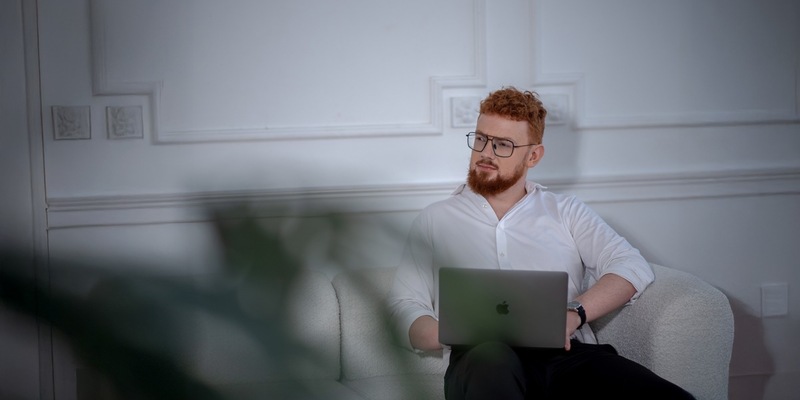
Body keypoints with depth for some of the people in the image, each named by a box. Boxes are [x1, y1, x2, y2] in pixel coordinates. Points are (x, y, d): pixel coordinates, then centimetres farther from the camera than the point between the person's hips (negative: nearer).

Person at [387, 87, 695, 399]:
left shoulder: (565, 211, 23)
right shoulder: (436, 219, 20)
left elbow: (633, 267, 10)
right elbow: (405, 308, 11)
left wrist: (574, 314, -10)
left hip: (567, 354, 2)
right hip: (483, 361, -2)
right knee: (491, 358, -42)